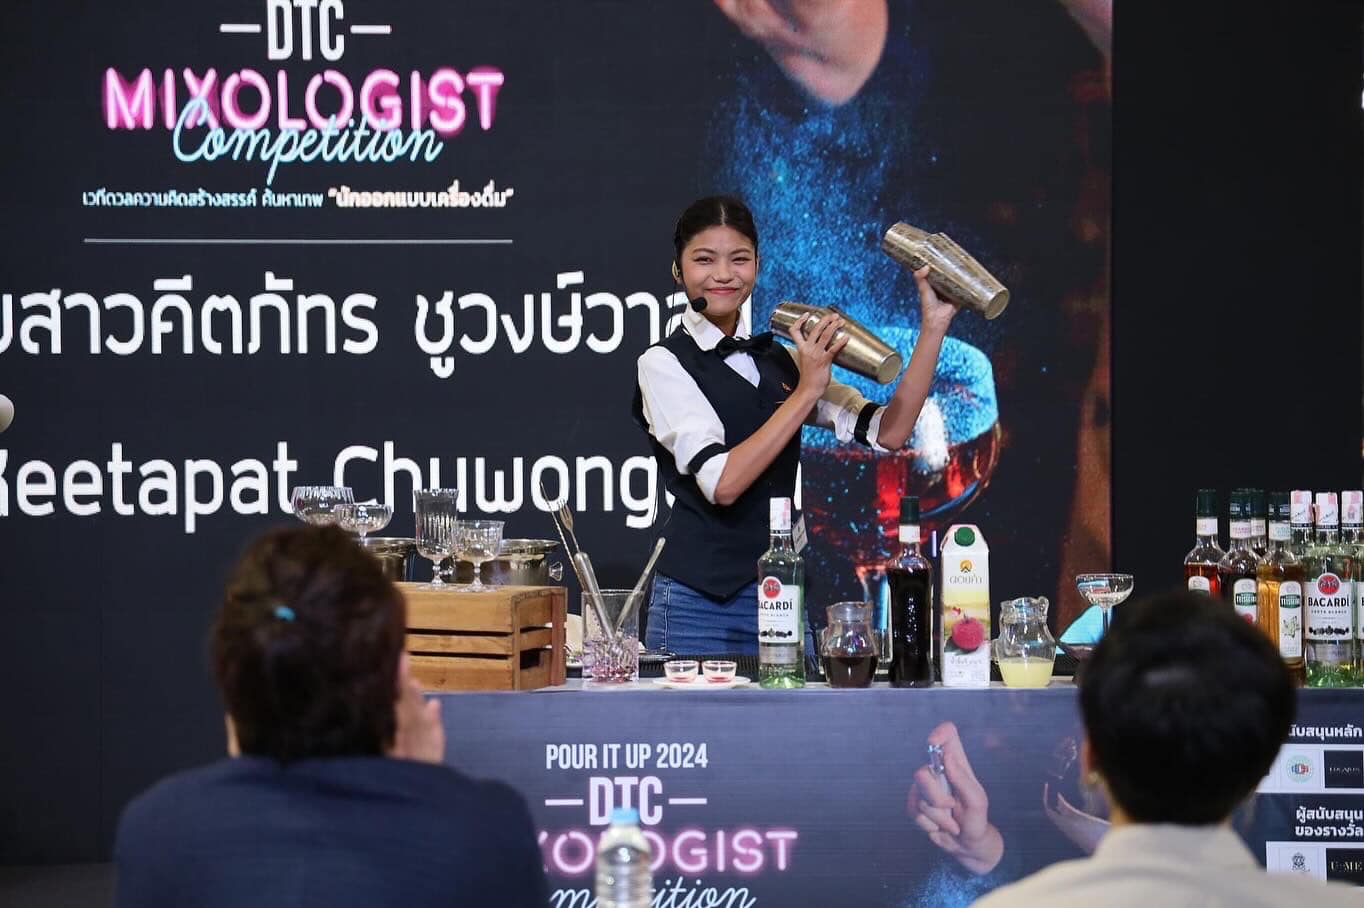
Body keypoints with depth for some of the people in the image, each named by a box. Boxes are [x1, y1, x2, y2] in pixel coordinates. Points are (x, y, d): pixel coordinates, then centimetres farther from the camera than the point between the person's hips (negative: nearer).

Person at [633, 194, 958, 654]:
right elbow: (722, 482, -17)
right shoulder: (664, 363, -4)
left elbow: (886, 432, 2)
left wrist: (933, 327, -2)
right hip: (697, 603, -5)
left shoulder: (781, 361, 12)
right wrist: (806, 391, -16)